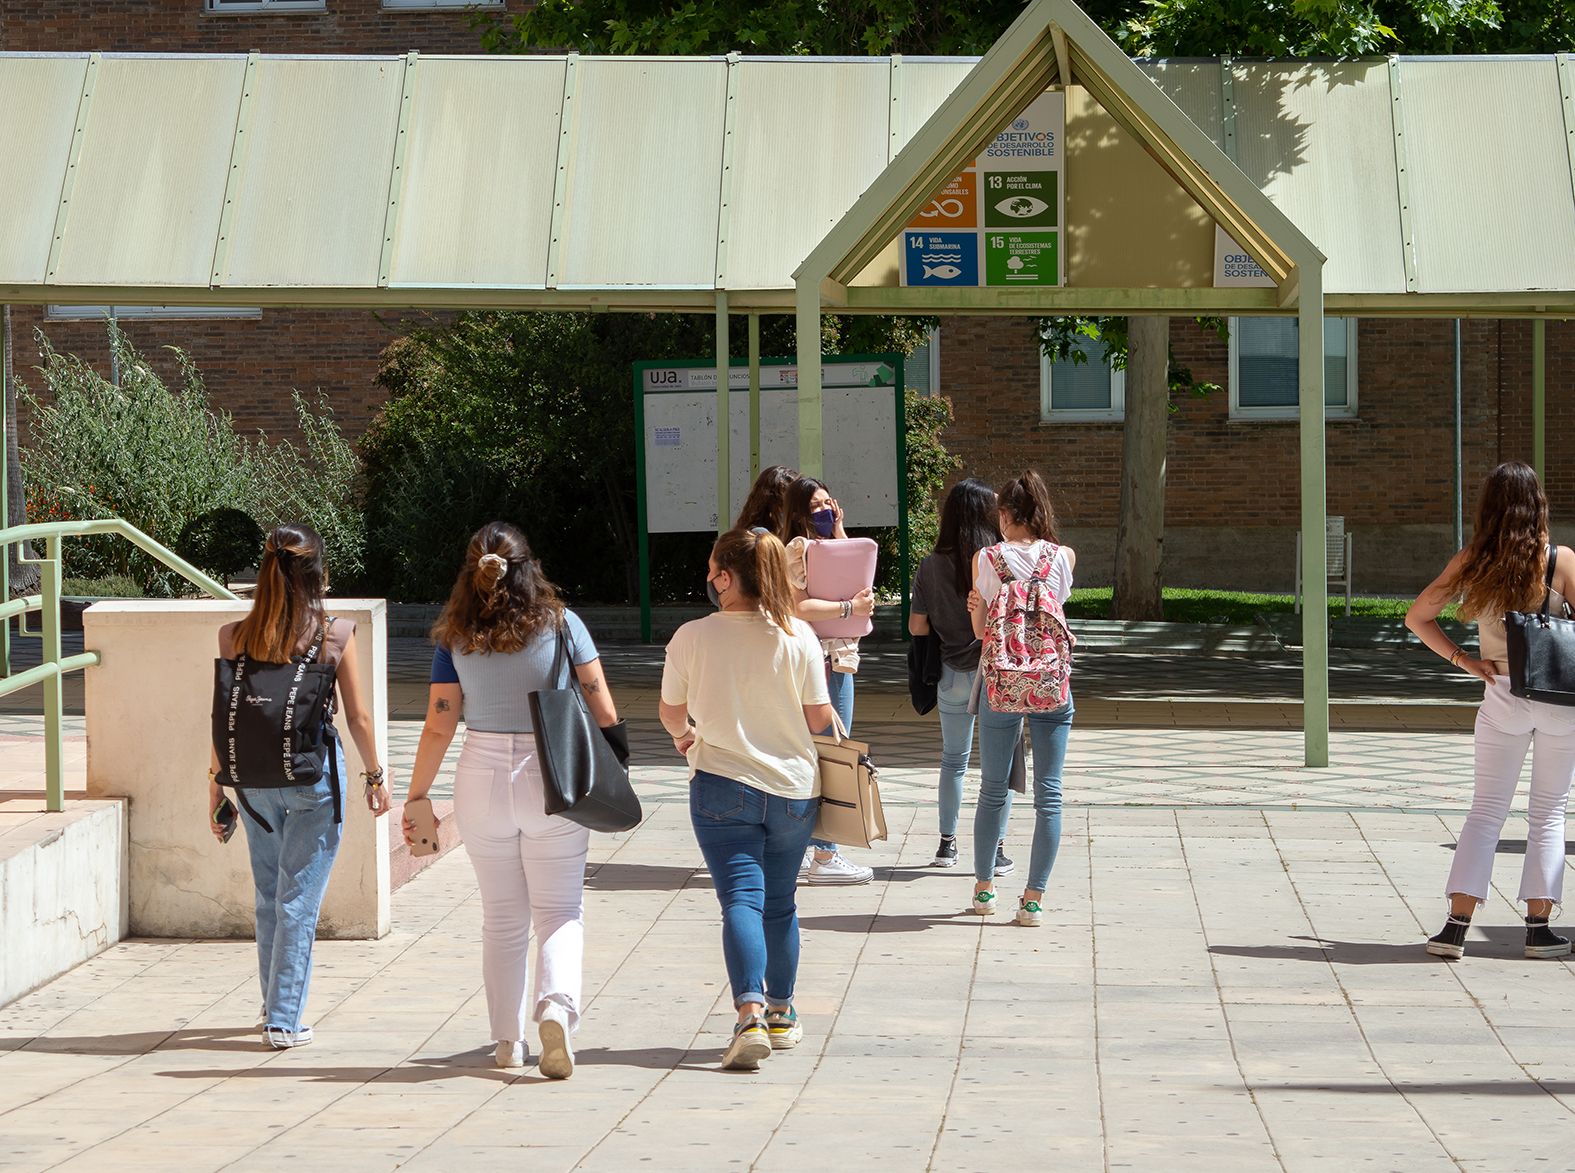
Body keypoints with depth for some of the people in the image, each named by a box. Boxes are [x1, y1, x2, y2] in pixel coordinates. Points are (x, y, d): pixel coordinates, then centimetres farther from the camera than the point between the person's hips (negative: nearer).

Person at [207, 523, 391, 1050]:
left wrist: (216, 782, 10)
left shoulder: (236, 636, -5)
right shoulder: (336, 634, -10)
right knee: (299, 899, 3)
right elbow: (358, 716, -5)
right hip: (315, 774, -3)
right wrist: (375, 775, 8)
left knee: (268, 894, 20)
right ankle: (285, 1020, 3)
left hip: (254, 777, 3)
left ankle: (273, 1002, 33)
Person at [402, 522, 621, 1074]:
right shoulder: (560, 624, -3)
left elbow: (439, 726, -2)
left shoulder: (455, 638, -1)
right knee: (560, 913, 7)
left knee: (502, 918, 14)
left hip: (482, 785, 1)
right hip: (554, 784, -1)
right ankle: (556, 1007, -19)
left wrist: (417, 795, 7)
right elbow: (603, 710, -4)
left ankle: (508, 1042, 18)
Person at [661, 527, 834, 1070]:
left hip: (721, 786, -2)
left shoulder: (693, 637, -8)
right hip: (792, 786, 2)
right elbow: (819, 717, -1)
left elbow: (672, 712, 5)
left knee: (740, 898, -6)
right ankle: (781, 1014, 28)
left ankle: (750, 1014, -24)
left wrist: (685, 735, 29)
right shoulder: (797, 636, -6)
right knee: (779, 902, 16)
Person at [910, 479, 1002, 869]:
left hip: (952, 675, 3)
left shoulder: (931, 565, -5)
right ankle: (994, 850, 6)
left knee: (953, 760, 17)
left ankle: (947, 843, 22)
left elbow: (916, 626, -1)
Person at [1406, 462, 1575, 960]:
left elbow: (1417, 616, 0)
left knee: (1485, 809, 8)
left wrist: (1462, 659, 0)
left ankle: (1456, 927, -2)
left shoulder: (1471, 562, -2)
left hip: (1502, 696, 1)